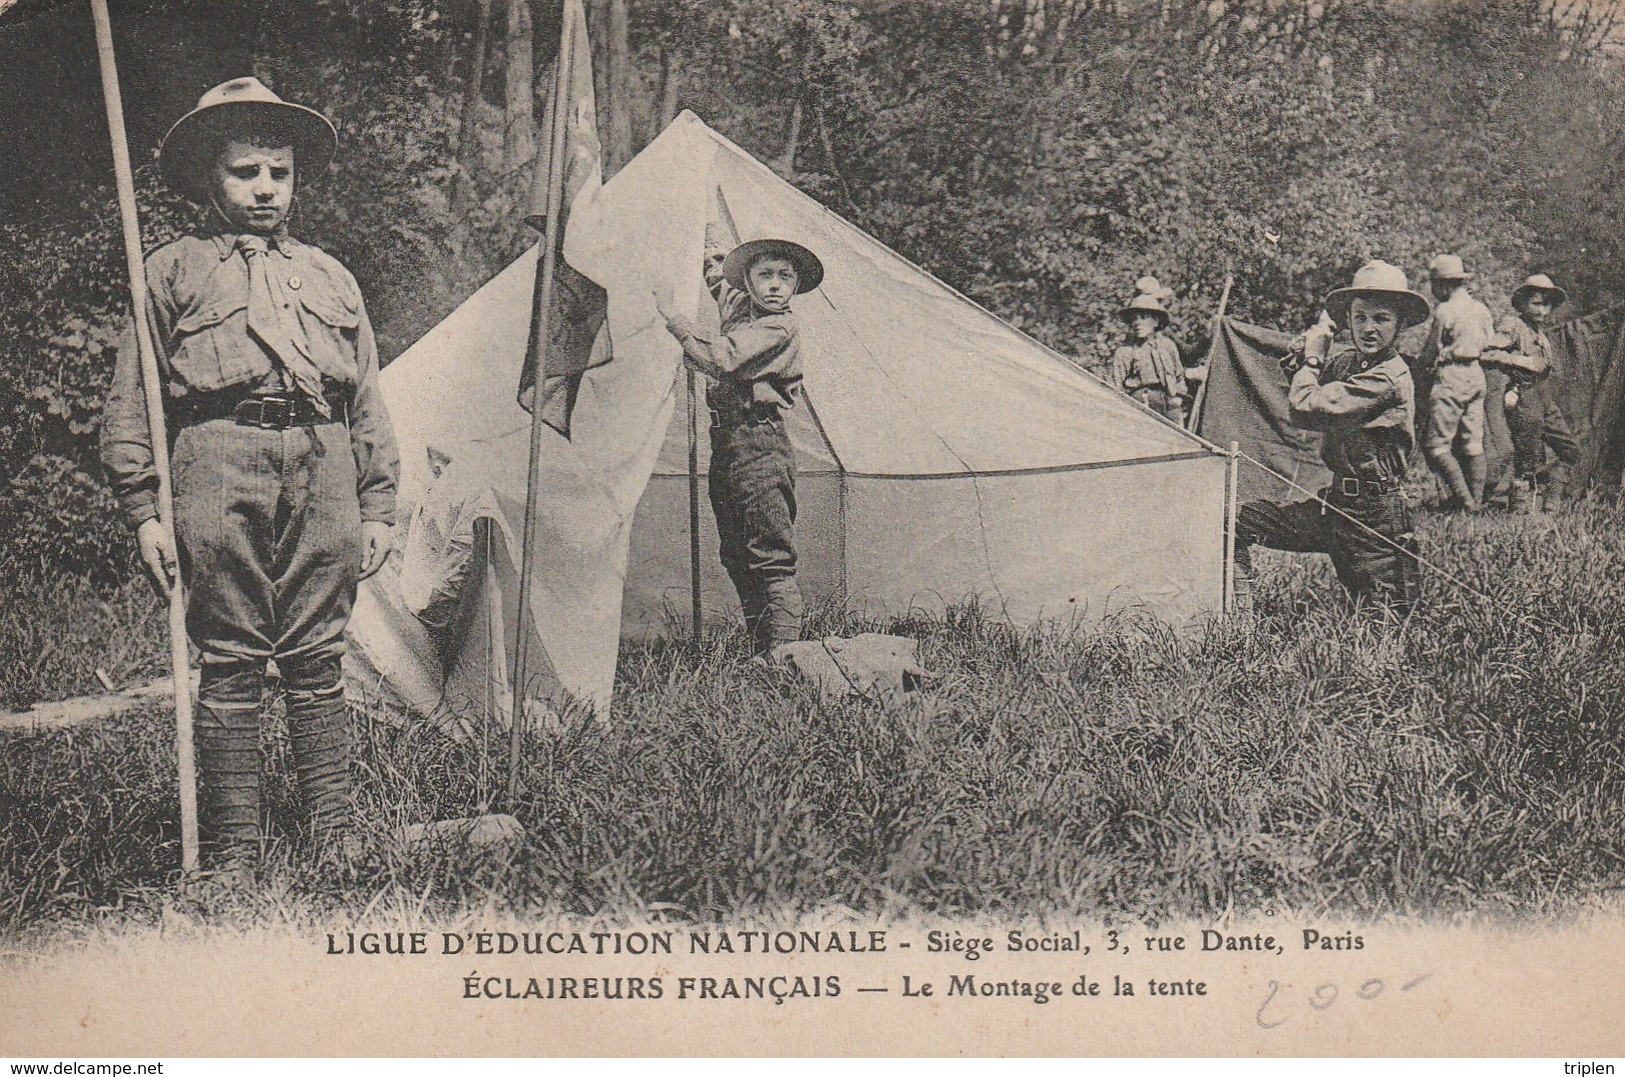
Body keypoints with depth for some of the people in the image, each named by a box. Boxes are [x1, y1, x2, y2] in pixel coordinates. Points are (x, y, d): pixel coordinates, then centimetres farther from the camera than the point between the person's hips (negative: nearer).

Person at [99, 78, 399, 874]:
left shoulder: (329, 276, 23)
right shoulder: (173, 271, 12)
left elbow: (369, 404, 22)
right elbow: (130, 404, 8)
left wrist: (377, 507, 14)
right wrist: (143, 510, 0)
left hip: (323, 463, 3)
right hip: (222, 459, -3)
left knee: (317, 661, 5)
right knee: (229, 664, -2)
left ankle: (334, 842, 12)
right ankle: (232, 857, 4)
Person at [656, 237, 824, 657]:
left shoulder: (779, 328, -11)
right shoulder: (742, 315, 15)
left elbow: (722, 358, -25)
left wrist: (668, 315, -23)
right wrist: (719, 281, 30)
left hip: (759, 445, -9)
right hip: (726, 444, 9)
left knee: (771, 559, -11)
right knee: (737, 558, 11)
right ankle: (759, 653, 17)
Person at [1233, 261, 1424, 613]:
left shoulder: (1390, 377, -22)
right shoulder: (1344, 360, 4)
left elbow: (1307, 409, -26)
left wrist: (1311, 357, -10)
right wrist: (1308, 354, -3)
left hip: (1373, 513, -8)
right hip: (1335, 502, 8)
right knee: (1239, 520, 0)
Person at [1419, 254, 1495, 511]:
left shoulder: (1445, 311, -12)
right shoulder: (1482, 309, 10)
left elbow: (1429, 354, -5)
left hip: (1451, 377, -8)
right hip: (1477, 375, 8)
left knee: (1437, 444, -4)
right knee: (1473, 442, 10)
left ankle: (1463, 499, -10)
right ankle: (1476, 500, 12)